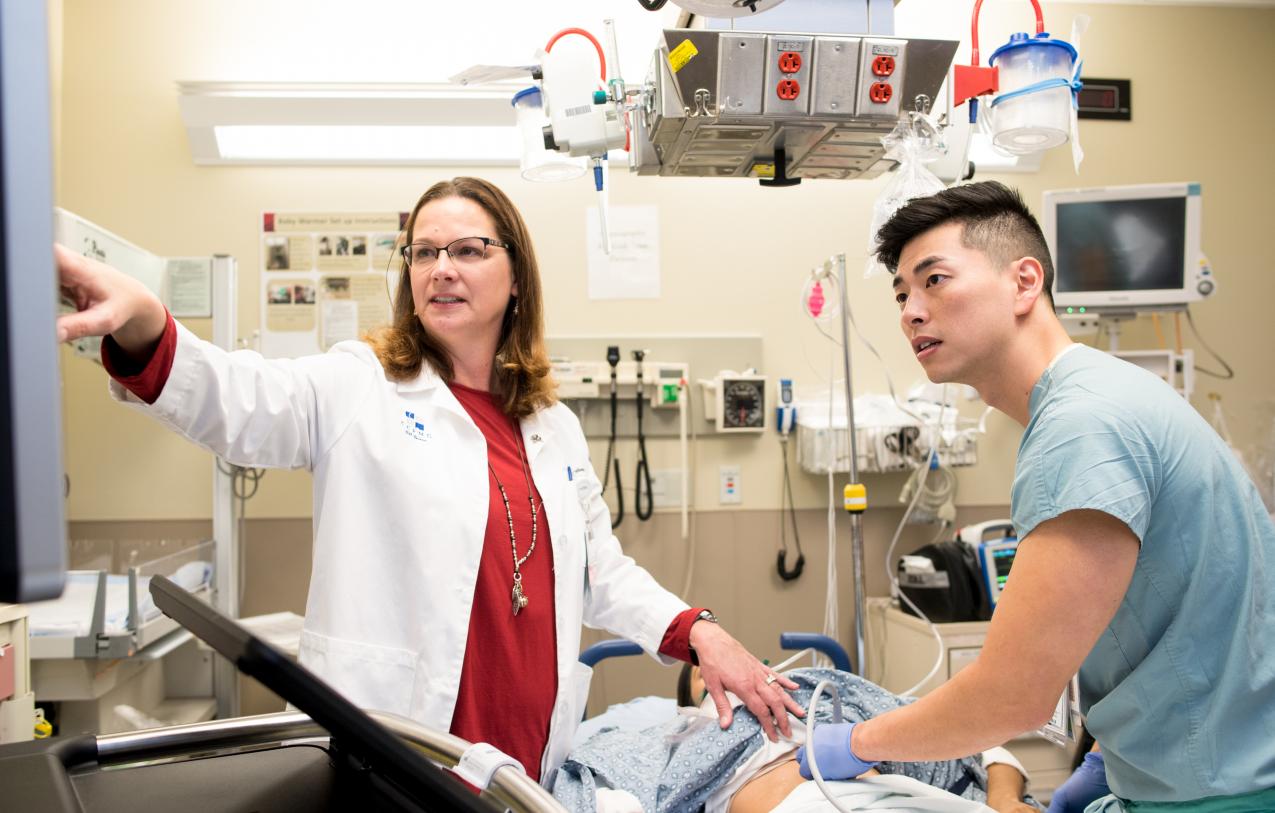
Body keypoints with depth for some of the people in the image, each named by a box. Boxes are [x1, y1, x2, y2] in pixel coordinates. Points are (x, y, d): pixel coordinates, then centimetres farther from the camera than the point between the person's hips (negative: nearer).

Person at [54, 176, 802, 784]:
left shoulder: (555, 426, 12)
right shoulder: (361, 387, -2)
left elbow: (603, 575, 16)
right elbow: (235, 402, -20)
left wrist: (700, 632, 0)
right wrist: (142, 325, -40)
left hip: (532, 758, 4)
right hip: (389, 753, -4)